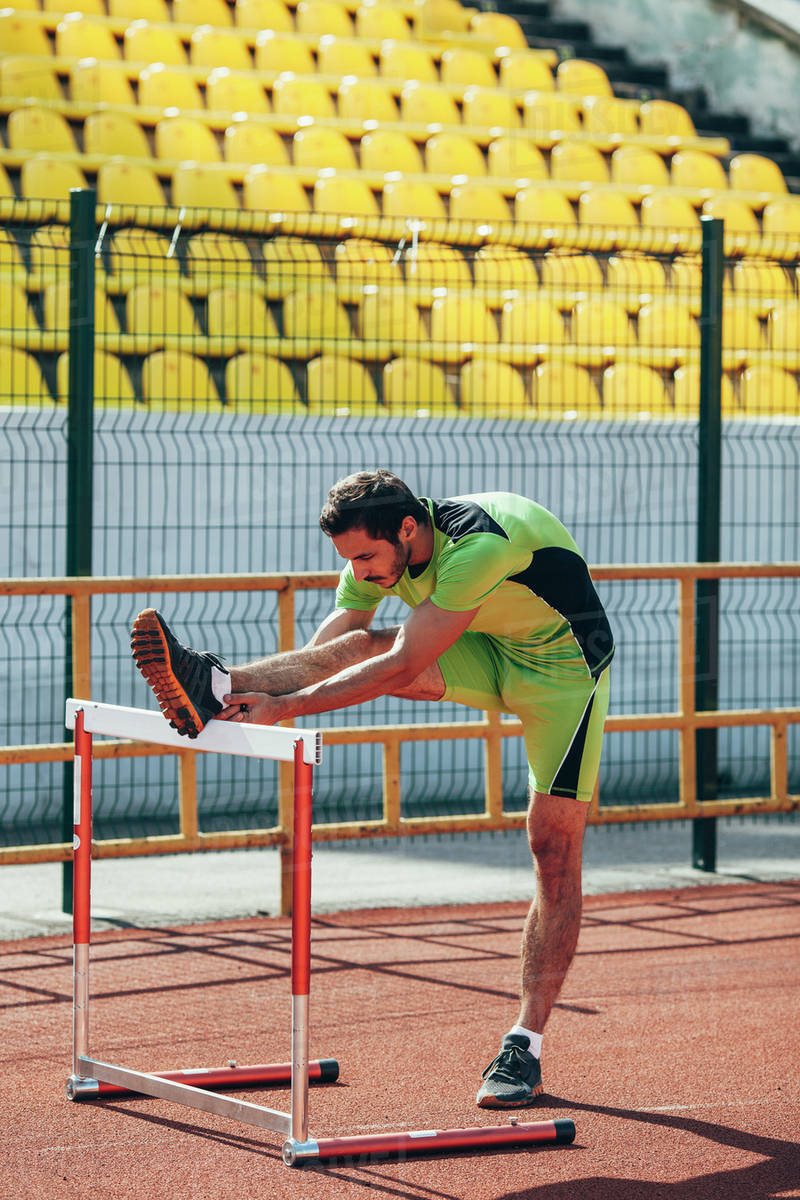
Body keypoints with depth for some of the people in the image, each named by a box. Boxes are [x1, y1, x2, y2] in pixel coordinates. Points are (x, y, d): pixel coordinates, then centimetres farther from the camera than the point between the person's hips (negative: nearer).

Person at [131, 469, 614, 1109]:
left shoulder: (479, 545, -36)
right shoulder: (380, 553, -12)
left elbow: (403, 668, -37)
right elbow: (323, 657, -8)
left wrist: (286, 706, -37)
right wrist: (256, 694, -23)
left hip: (562, 666, -6)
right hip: (490, 653, 6)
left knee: (555, 851, -10)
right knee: (358, 645, -19)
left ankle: (525, 1046, -6)